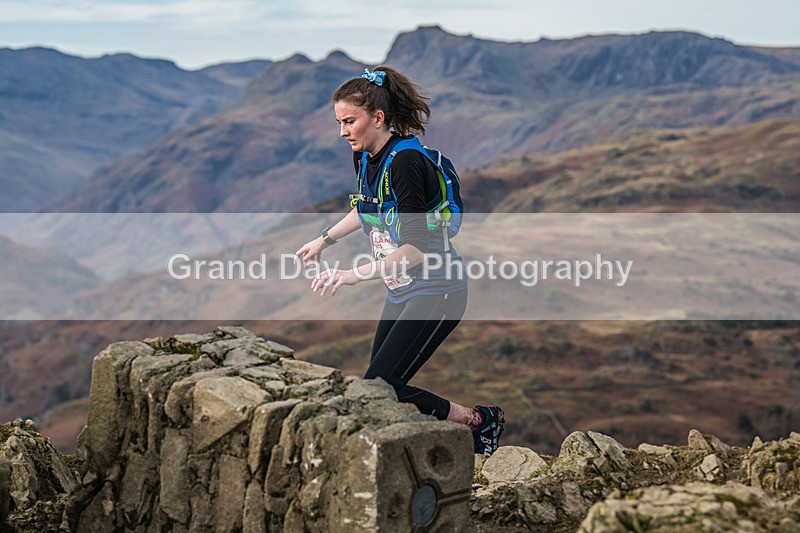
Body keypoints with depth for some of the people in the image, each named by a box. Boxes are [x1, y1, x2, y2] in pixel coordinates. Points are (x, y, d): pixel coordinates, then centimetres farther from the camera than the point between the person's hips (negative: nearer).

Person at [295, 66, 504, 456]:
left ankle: (477, 421, 4)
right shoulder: (364, 158, 5)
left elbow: (416, 248, -28)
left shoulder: (406, 161, -22)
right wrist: (325, 239, 29)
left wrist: (358, 274, -36)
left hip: (436, 290, -9)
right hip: (401, 292, 9)